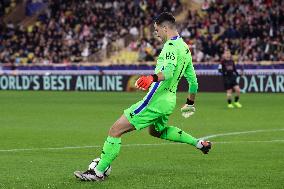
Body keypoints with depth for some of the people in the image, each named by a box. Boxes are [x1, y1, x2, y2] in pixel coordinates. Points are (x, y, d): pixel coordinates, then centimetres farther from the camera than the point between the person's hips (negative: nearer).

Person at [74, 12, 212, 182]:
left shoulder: (171, 45, -14)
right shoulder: (185, 48, 15)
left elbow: (168, 70, -34)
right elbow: (193, 79, 24)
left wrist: (152, 78, -51)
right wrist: (190, 103, 36)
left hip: (155, 100, -10)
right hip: (169, 101, 10)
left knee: (115, 130, -9)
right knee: (156, 131, 39)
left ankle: (99, 172, -9)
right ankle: (199, 143, 36)